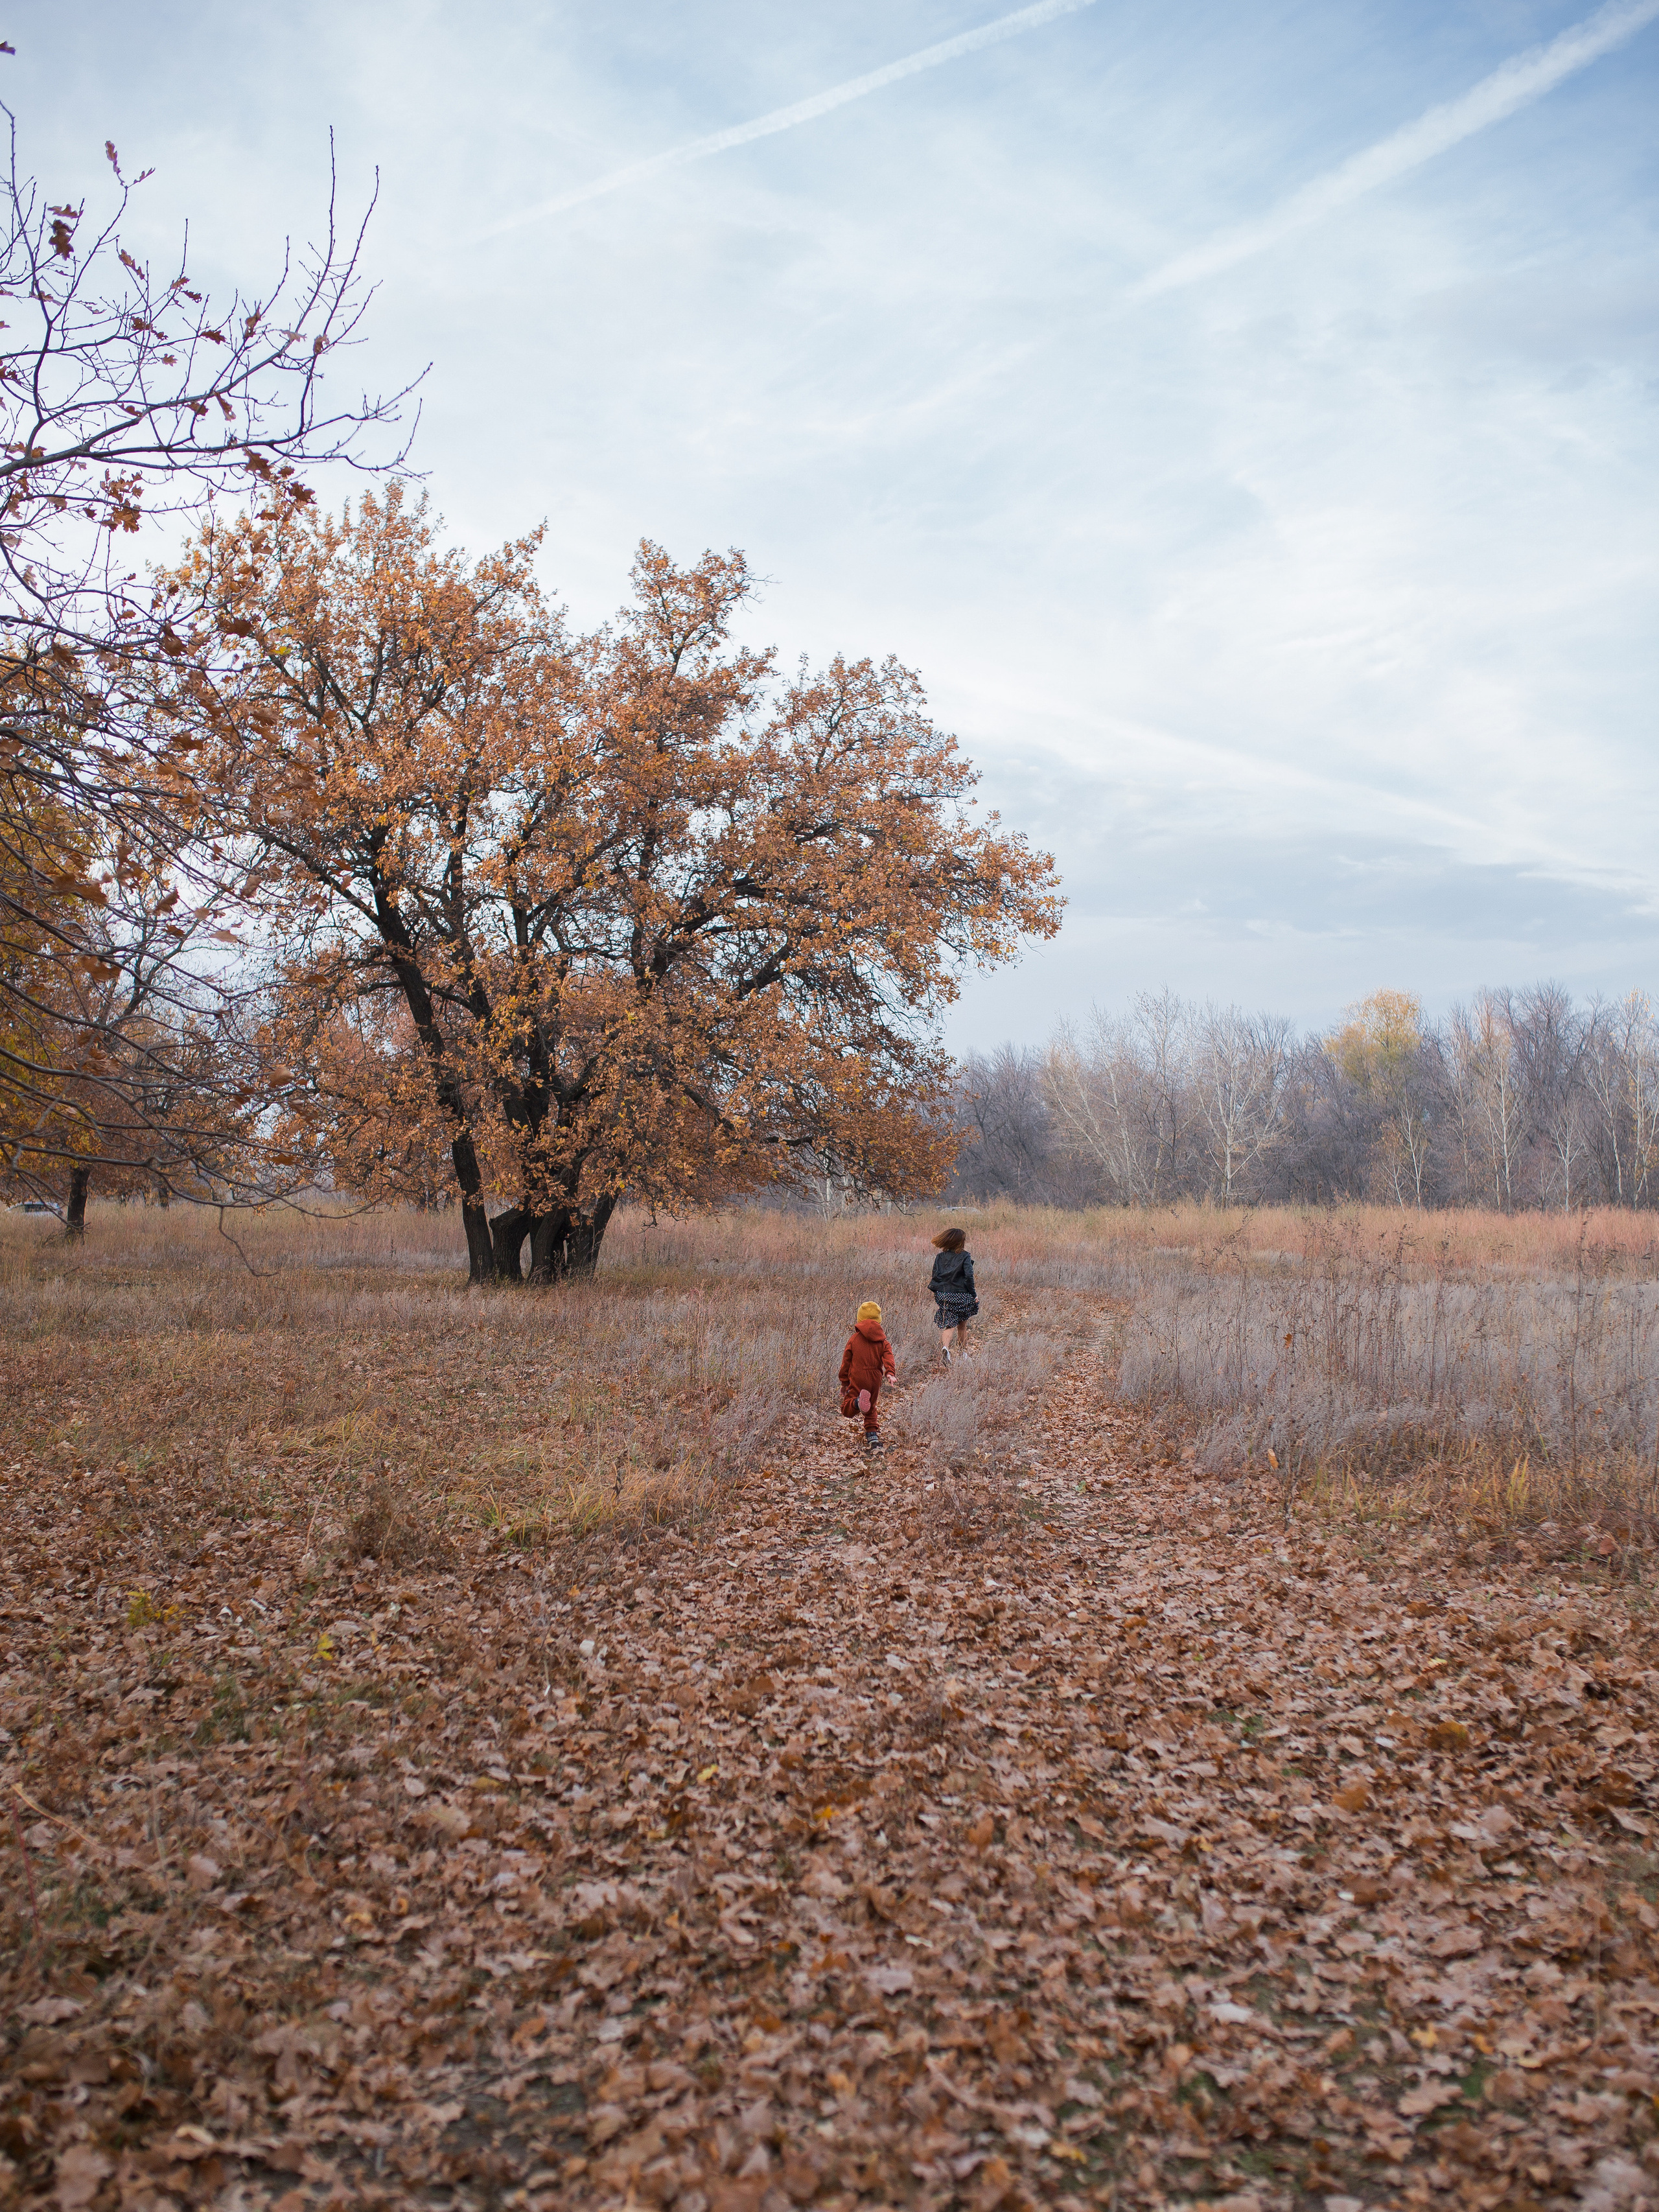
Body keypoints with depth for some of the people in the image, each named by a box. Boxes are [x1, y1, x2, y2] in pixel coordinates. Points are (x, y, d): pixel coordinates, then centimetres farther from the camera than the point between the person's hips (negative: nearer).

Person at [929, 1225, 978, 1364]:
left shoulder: (940, 1257, 5)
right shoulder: (965, 1256, -6)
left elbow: (935, 1276, 3)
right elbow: (969, 1276, -14)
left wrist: (936, 1292, 13)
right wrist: (973, 1295, -8)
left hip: (943, 1295, 2)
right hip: (961, 1295, -2)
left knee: (949, 1325, 0)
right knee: (962, 1326, 17)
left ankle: (945, 1347, -27)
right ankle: (963, 1353, 27)